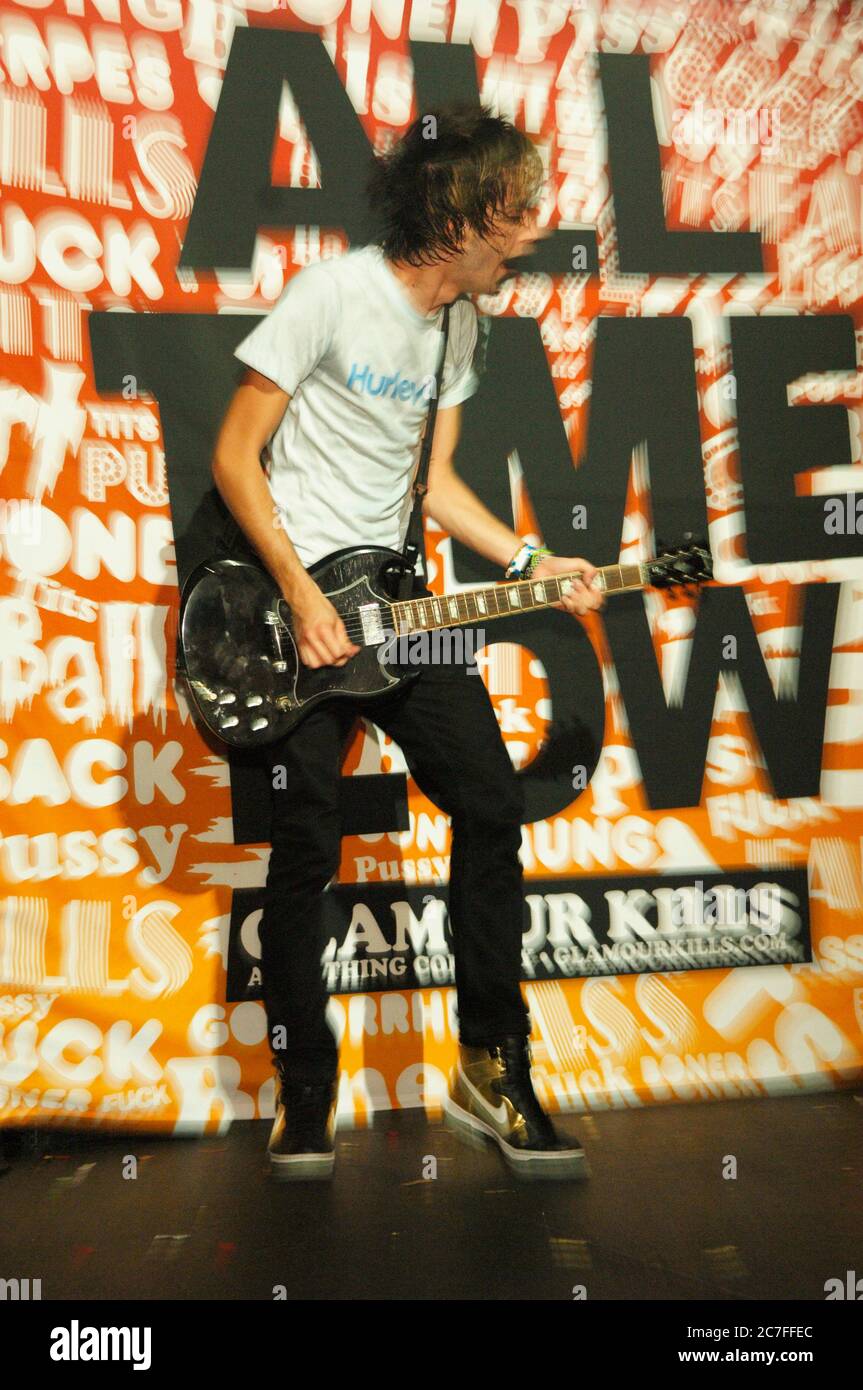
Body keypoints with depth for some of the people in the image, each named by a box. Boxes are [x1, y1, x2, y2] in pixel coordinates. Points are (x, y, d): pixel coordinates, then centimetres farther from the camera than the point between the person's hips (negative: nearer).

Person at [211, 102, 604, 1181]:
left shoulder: (463, 323, 11)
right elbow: (233, 456, -11)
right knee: (307, 852, -3)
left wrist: (529, 562, 4)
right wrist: (299, 591, -17)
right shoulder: (332, 293, -12)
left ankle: (492, 1070, 15)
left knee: (491, 807, 0)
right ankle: (304, 1094, 18)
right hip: (297, 601, -6)